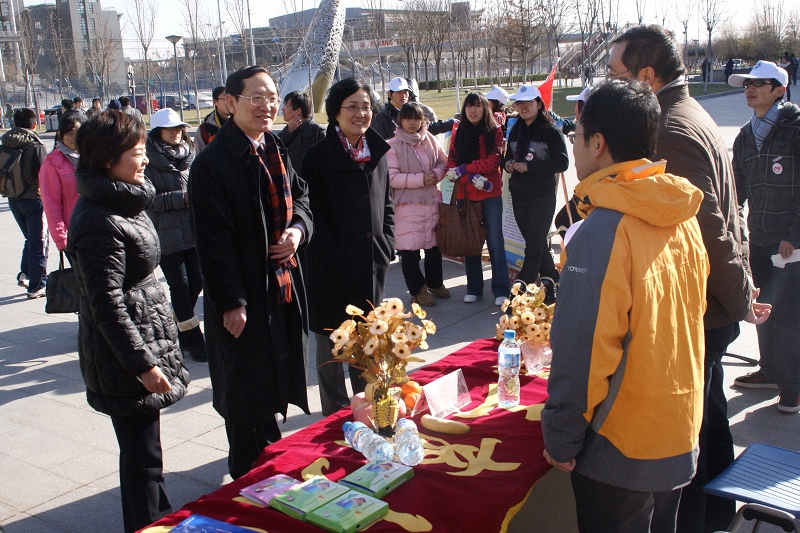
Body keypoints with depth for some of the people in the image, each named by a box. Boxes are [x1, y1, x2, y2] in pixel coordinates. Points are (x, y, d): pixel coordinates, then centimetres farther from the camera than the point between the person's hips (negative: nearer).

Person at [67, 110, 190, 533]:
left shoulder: (121, 202, 9)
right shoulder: (101, 222, -23)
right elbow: (107, 306, -23)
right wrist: (143, 364, -22)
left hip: (145, 337, 10)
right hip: (126, 355, -10)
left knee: (143, 448, 23)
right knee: (142, 455, 3)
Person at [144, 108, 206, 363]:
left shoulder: (188, 155, 10)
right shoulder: (149, 161, -8)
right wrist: (183, 198, -18)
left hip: (193, 230, 6)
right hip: (166, 235, -6)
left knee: (196, 282, 8)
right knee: (180, 286, 1)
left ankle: (175, 328, 30)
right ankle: (193, 340, 12)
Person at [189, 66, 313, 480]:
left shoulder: (276, 151, 7)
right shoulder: (211, 164, -17)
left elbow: (299, 197, 18)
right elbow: (213, 241, -18)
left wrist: (299, 229, -4)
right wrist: (231, 303, -18)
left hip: (282, 286, 7)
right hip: (243, 300, -7)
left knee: (276, 381, 19)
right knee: (248, 397, 6)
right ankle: (250, 478, 25)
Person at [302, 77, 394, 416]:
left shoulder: (377, 152, 8)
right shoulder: (318, 157, -10)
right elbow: (314, 216, -13)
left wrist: (387, 246, 5)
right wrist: (333, 258, -15)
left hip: (372, 266, 5)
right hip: (331, 270, -5)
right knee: (331, 343, 7)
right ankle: (335, 413, 22)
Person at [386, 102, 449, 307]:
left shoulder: (430, 140, 5)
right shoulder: (393, 145, -9)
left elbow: (443, 163, 12)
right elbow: (392, 177, -13)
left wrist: (435, 174, -10)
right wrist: (420, 179, -18)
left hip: (432, 200, 5)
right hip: (407, 203, -4)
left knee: (434, 245, 14)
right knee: (409, 248, -2)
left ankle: (435, 283, 35)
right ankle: (418, 290, 14)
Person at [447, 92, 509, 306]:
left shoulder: (495, 131, 2)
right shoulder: (458, 134, 9)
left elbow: (493, 160, -10)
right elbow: (451, 163, 1)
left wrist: (466, 168, -16)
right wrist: (470, 176, -15)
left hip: (491, 194, -3)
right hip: (465, 195, 3)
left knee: (495, 243, -2)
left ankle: (501, 290, 4)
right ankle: (473, 289, 18)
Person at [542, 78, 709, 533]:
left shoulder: (602, 231, -25)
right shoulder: (682, 219, -1)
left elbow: (582, 353, -25)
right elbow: (690, 318, 9)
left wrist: (561, 441, -13)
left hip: (620, 449, -7)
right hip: (680, 438, 7)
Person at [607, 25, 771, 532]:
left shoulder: (672, 133, -22)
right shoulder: (691, 115, 11)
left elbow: (708, 230, -23)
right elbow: (725, 218, 14)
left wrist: (739, 298, -12)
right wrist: (741, 287, 14)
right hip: (712, 308, 11)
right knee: (708, 413, 24)